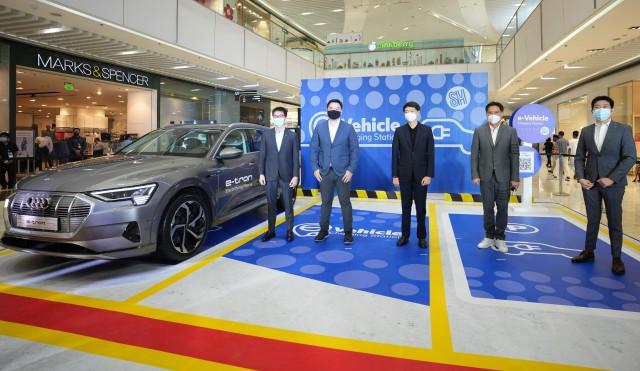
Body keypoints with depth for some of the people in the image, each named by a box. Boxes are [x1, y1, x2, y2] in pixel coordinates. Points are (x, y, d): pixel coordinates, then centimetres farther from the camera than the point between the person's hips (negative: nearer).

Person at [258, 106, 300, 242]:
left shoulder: (292, 136, 2)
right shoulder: (266, 134, 5)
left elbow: (296, 157, -1)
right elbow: (262, 155, 5)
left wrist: (295, 175, -7)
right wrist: (261, 173, -1)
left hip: (286, 175, -1)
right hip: (271, 175, 1)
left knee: (288, 204, 6)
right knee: (271, 204, 8)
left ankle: (290, 230, 17)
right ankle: (271, 230, 18)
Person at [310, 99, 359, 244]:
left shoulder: (348, 128, -1)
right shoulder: (319, 127, 4)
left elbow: (354, 150, -2)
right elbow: (313, 149, 5)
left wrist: (351, 170, -10)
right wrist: (315, 168, -4)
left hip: (343, 172, -2)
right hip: (324, 172, 2)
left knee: (345, 203, 4)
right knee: (326, 202, 10)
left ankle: (348, 232, 14)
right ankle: (324, 230, 21)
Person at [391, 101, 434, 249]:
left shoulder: (426, 130, 2)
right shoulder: (399, 131, 4)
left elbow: (430, 154, -2)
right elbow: (395, 154, 2)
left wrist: (429, 175, -9)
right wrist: (395, 175, -4)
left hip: (421, 175, -1)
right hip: (405, 175, 1)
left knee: (421, 207, 6)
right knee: (406, 207, 8)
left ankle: (422, 237, 16)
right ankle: (405, 235, 17)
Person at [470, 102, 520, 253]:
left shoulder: (510, 131, 3)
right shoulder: (479, 131, 4)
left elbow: (515, 155, 1)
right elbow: (474, 155, 2)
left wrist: (515, 178, -4)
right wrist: (475, 175, -5)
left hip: (503, 177, 0)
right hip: (486, 176, 0)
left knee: (502, 208, 3)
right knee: (488, 208, 6)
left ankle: (499, 238, 15)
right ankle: (489, 236, 18)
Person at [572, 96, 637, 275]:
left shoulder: (623, 129, -2)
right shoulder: (586, 131, 7)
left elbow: (630, 157, -8)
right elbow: (579, 157, 8)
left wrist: (612, 178, -16)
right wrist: (580, 177, -7)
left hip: (613, 183, -2)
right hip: (590, 183, 3)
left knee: (614, 222, 6)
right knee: (592, 220, 11)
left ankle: (616, 258, 17)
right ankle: (588, 252, 22)